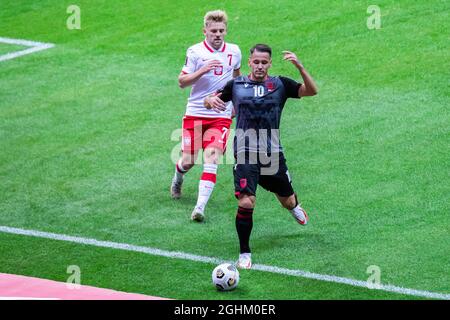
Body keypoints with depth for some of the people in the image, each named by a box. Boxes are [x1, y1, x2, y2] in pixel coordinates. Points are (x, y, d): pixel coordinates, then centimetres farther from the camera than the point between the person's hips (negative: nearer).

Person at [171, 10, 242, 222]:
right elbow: (181, 82, -7)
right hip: (195, 114, -1)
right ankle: (178, 179, 40)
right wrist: (202, 71, -22)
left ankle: (200, 208, -21)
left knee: (211, 159, -16)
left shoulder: (234, 51, 5)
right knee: (188, 162, 2)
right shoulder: (195, 52, -6)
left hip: (221, 116, 1)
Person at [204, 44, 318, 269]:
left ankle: (294, 206, 59)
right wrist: (211, 100, -13)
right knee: (246, 203, -20)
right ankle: (244, 254, -6)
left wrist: (299, 67, -24)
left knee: (287, 201, 18)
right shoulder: (236, 85, 3)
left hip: (273, 154, 2)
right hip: (245, 155, -2)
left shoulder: (280, 85, 2)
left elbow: (311, 91, -8)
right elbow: (209, 101, 13)